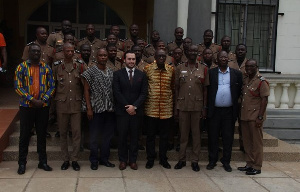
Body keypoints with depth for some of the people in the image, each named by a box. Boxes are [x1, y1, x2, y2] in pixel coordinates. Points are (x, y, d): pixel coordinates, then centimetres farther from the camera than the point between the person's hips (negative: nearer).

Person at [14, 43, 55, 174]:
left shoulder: (46, 68, 6)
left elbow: (52, 86, 4)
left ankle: (42, 161, 18)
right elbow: (18, 87, -6)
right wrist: (32, 100, -14)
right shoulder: (21, 67, 0)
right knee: (24, 135, 2)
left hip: (43, 106, 2)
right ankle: (22, 163, 12)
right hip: (26, 106, -2)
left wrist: (44, 100, -11)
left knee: (42, 135, 8)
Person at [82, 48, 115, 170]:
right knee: (94, 136, 3)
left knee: (108, 135, 10)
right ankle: (94, 160, 16)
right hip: (96, 109, -4)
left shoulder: (111, 73, 10)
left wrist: (115, 106, 6)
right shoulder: (90, 72, -3)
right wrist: (89, 108, -10)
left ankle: (104, 158, 24)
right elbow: (86, 91, -4)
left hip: (110, 109, 4)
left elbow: (114, 90, 13)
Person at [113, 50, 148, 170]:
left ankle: (133, 160, 17)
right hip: (122, 111, -1)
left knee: (134, 136, 7)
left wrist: (135, 106, -11)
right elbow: (117, 92, -4)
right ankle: (123, 160, 16)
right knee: (122, 136, 4)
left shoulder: (141, 75, 7)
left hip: (136, 111, 1)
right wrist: (127, 107, -11)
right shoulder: (118, 74, 2)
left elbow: (144, 93, 1)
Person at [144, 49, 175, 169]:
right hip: (151, 108, -2)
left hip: (166, 109, 2)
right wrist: (144, 102, 4)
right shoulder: (147, 68, -2)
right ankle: (150, 159, 19)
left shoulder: (171, 70, 4)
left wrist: (172, 103, 12)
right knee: (151, 134, 7)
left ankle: (163, 159, 23)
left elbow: (173, 88, 12)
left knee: (164, 135, 10)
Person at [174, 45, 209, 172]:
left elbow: (205, 89, 6)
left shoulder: (203, 69, 6)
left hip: (197, 105, 0)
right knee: (183, 133, 6)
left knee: (196, 133, 5)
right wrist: (176, 106, 2)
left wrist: (205, 107, 1)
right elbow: (176, 88, 8)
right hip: (183, 105, 1)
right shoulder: (180, 68, 7)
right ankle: (182, 159, 16)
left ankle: (195, 161, 14)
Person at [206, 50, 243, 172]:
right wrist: (208, 106, -1)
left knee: (228, 138, 6)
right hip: (214, 110, 0)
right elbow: (206, 90, 4)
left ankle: (226, 161, 18)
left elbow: (240, 91, 8)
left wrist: (235, 104, 1)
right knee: (213, 137, 5)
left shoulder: (236, 74, 7)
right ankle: (212, 161, 17)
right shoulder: (211, 73, 5)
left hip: (229, 111, 1)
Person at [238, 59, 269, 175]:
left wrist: (260, 117, -17)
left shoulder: (261, 81, -9)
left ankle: (257, 167, 8)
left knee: (256, 142, 0)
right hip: (244, 116, 7)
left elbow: (264, 100, -13)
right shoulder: (245, 80, 13)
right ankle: (249, 164, 24)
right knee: (247, 142, 13)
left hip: (255, 117, -7)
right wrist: (240, 114, 13)